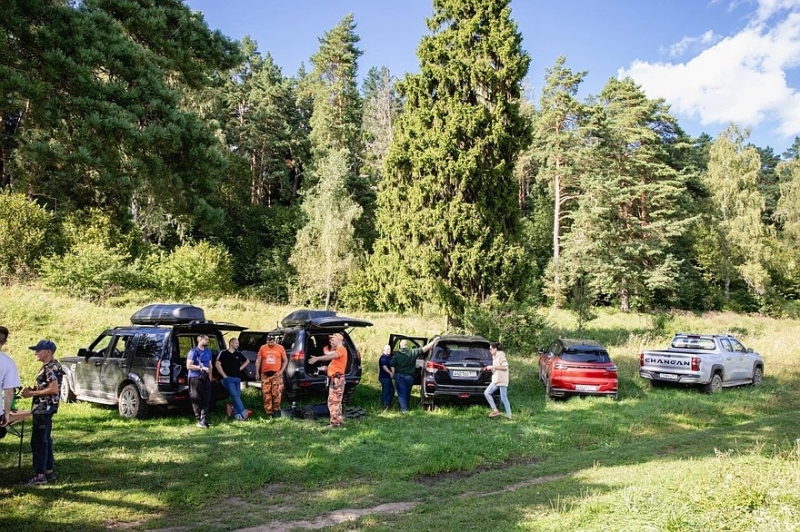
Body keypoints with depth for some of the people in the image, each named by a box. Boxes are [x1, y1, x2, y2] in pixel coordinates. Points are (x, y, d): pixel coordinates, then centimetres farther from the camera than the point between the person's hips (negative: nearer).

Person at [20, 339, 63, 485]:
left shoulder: (51, 368, -18)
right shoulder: (48, 366, 14)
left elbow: (53, 389, -25)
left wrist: (32, 393, -19)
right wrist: (31, 389, 6)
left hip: (44, 409, -11)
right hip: (44, 408, 11)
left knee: (38, 441, -7)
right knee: (45, 440, 14)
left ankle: (39, 475, -3)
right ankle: (49, 471, 21)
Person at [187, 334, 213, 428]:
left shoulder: (208, 351, 14)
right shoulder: (193, 351, -5)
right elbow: (189, 366, -12)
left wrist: (210, 377, 13)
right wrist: (201, 368, -15)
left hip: (206, 378, 6)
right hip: (195, 378, -6)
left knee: (206, 400, -1)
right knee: (197, 400, -2)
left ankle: (204, 420, -1)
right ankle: (199, 420, 6)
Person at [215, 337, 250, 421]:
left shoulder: (238, 354, 15)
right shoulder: (223, 353, -1)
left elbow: (247, 361, 29)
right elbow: (217, 364, -9)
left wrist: (241, 368, 13)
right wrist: (224, 375, -11)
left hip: (237, 378, 6)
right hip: (228, 378, -6)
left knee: (237, 396, 3)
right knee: (235, 395, -17)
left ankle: (237, 415, 8)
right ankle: (243, 412, -26)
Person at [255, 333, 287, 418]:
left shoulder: (280, 348, 3)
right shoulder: (263, 348, 7)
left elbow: (285, 360, 7)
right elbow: (258, 361, 11)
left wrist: (281, 371, -3)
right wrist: (257, 372, 5)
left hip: (276, 374, -2)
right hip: (265, 374, 2)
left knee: (277, 393, -6)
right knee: (266, 394, 2)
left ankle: (276, 410, 9)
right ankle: (269, 413, 10)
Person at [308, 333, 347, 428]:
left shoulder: (341, 349, -12)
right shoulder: (337, 350, 24)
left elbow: (331, 356, -29)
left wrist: (317, 358, -37)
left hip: (337, 378, -11)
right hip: (334, 378, 11)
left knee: (333, 401, -10)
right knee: (336, 401, 18)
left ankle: (335, 423, -7)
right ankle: (339, 420, 26)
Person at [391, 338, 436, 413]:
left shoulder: (397, 354, -7)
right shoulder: (413, 352, -10)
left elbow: (392, 366, -7)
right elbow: (425, 348, -12)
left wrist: (393, 374, 4)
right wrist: (434, 341, -8)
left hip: (399, 376, -1)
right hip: (409, 376, 1)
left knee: (401, 393, 3)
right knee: (407, 393, 18)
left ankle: (404, 409, -6)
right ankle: (406, 407, 30)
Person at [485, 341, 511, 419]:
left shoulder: (501, 355, -10)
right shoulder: (495, 357, 16)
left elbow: (505, 367, -19)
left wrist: (493, 367, -18)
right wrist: (490, 368, 9)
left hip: (502, 380, -9)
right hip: (495, 380, 9)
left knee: (503, 398, -5)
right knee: (487, 393, -3)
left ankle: (509, 415, 3)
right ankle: (495, 410, 0)